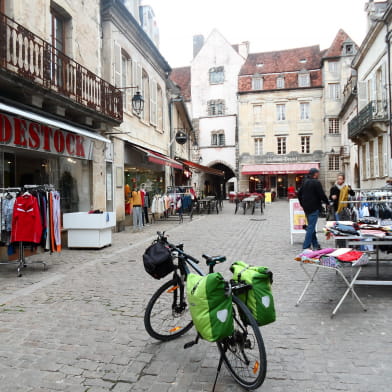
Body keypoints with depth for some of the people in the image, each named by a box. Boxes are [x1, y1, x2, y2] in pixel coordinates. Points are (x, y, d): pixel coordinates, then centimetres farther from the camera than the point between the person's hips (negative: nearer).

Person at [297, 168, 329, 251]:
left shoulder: (305, 182, 12)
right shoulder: (316, 182, -14)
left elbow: (299, 193, 17)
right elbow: (322, 194, -14)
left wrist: (303, 204, 23)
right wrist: (327, 202, 3)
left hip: (306, 208, 9)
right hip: (314, 208, -9)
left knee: (311, 226, 16)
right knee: (311, 227, -6)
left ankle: (315, 244, 24)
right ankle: (306, 246, -7)